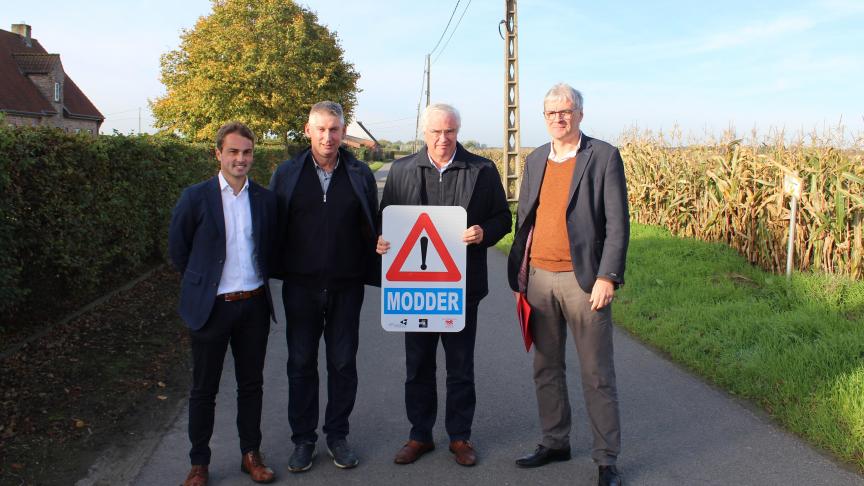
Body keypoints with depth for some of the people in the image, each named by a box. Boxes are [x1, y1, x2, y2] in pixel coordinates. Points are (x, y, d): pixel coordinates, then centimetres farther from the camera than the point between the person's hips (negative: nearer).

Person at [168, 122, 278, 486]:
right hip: (211, 307, -2)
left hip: (254, 306, 3)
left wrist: (258, 279, 9)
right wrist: (203, 281, 8)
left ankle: (251, 454, 28)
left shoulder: (266, 199, 2)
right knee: (204, 389, 9)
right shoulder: (195, 197, -7)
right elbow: (178, 249, 3)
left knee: (251, 385, 13)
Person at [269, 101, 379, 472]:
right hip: (301, 285, 0)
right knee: (301, 363, 9)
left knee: (343, 363, 9)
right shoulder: (287, 174, 2)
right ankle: (303, 439, 23)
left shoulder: (360, 175, 2)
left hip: (346, 285, 0)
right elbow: (272, 226, 3)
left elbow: (373, 228, 3)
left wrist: (372, 272, -5)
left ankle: (338, 435, 25)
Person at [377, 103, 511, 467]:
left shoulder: (483, 170, 1)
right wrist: (381, 240, -13)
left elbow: (502, 217, 3)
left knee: (461, 366, 10)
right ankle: (419, 435, 27)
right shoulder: (401, 170, 4)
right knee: (418, 364, 12)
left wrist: (484, 232, -18)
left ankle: (460, 436, 26)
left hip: (462, 284, -1)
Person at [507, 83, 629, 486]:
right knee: (546, 368, 14)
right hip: (539, 278, 6)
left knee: (597, 374, 2)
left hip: (583, 280, -5)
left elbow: (617, 223, -8)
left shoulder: (604, 156, -4)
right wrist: (518, 274, 10)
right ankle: (555, 442, 30)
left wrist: (606, 277, -15)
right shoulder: (534, 161, 12)